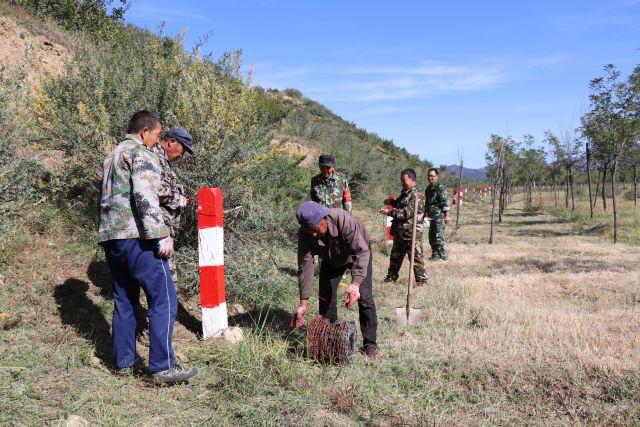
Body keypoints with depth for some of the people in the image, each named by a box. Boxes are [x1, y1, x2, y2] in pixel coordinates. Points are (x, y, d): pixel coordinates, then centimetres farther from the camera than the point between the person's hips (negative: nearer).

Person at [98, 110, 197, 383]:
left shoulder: (112, 156, 25)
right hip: (135, 237, -10)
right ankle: (163, 366, -10)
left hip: (109, 237, 10)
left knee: (124, 301, 15)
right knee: (163, 298, -8)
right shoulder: (141, 153, -5)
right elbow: (145, 195, -18)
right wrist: (161, 235, -20)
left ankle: (123, 363, 19)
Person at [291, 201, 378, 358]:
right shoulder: (304, 234, -30)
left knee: (364, 297, -12)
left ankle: (370, 344, -1)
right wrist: (303, 304, -30)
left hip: (357, 254, -3)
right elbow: (305, 267, -27)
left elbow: (361, 252, -43)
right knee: (325, 298, -1)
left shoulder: (344, 220, -42)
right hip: (331, 260, 4)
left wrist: (355, 284, -55)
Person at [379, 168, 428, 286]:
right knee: (395, 255, 19)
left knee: (416, 257, -2)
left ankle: (421, 280, 6)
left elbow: (407, 212, -25)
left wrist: (390, 212, -26)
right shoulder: (404, 192, 12)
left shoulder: (415, 195, -17)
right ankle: (392, 276, 32)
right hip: (400, 231, 10)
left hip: (411, 232, -10)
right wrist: (392, 202, 8)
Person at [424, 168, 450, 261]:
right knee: (431, 237, 11)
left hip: (439, 216, -8)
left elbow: (445, 202, -14)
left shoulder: (440, 187, -10)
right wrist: (424, 214, 23)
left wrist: (447, 215, -19)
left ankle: (442, 256, -4)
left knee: (439, 237, -10)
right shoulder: (428, 188, 15)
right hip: (431, 216, 8)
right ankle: (435, 254, 21)